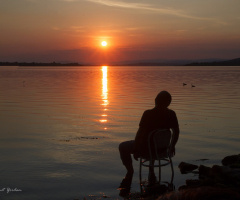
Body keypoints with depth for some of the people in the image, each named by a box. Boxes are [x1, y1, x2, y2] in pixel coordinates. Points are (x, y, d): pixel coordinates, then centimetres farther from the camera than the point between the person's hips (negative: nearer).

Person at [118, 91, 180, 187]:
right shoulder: (171, 114, -7)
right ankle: (151, 172, 40)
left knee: (122, 147, 18)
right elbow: (176, 132, 3)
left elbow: (140, 133, -18)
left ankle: (130, 171, 18)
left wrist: (135, 150, -6)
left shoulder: (148, 114, -21)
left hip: (146, 148, -5)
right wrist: (172, 146, 19)